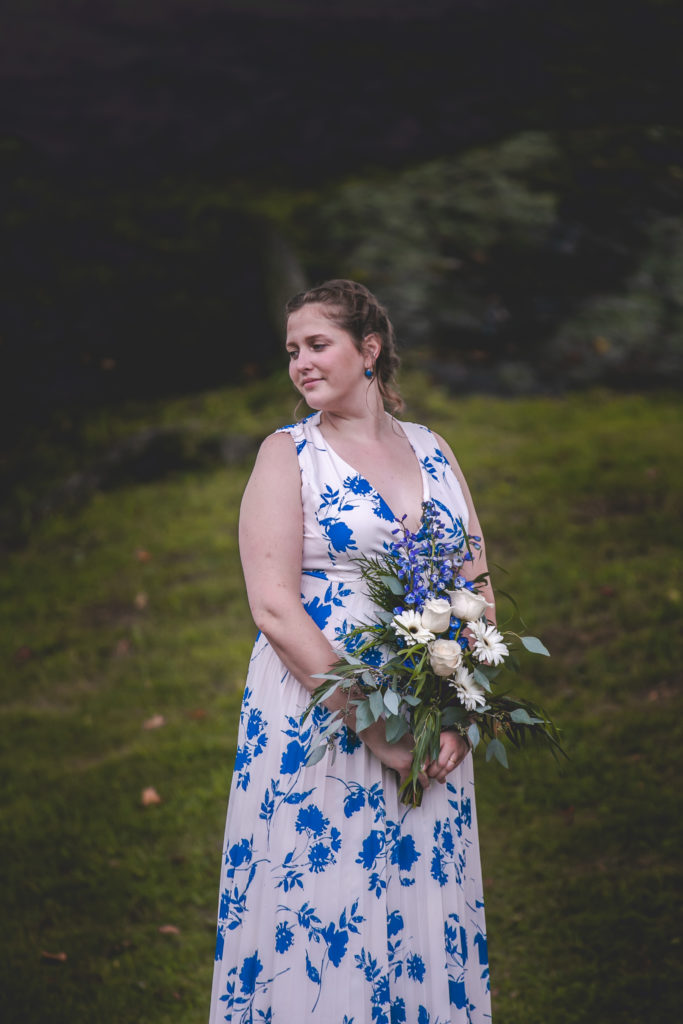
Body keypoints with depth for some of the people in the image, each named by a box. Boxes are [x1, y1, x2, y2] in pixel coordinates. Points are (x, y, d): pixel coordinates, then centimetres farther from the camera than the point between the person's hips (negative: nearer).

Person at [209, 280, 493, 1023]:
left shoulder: (431, 451, 10)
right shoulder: (288, 452, -2)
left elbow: (478, 591, 9)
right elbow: (274, 607, -11)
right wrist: (375, 727, -16)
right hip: (318, 724, -4)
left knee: (423, 914, 8)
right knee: (317, 920, -1)